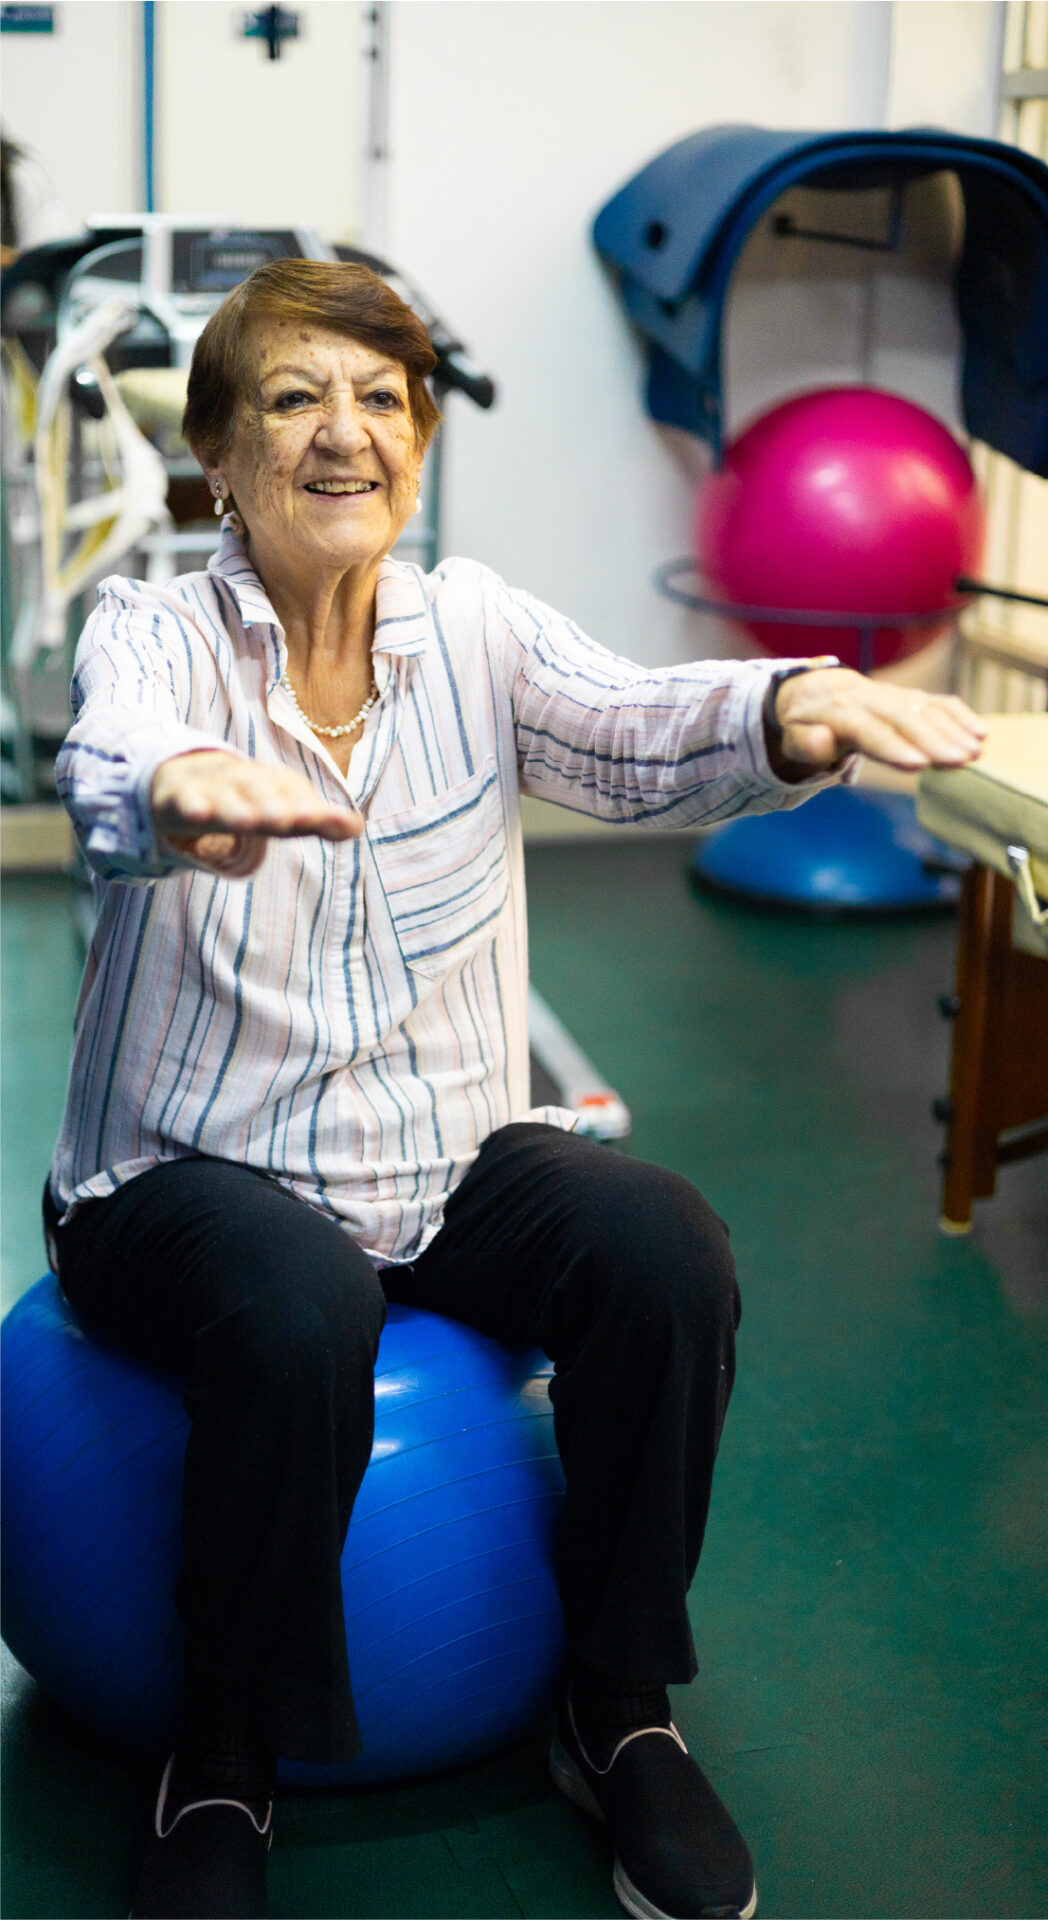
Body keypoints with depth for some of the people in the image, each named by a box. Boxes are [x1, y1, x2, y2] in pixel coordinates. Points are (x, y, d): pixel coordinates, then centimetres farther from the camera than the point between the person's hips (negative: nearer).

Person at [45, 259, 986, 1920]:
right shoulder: (153, 633, -9)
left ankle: (621, 1714, -1)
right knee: (296, 1316, -34)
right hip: (197, 1178, -3)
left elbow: (636, 737, -20)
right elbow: (107, 774, -33)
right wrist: (181, 787, -59)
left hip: (449, 1161, 3)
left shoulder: (473, 629, 0)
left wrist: (796, 708, -43)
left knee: (666, 1251, -23)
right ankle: (224, 1765, -8)